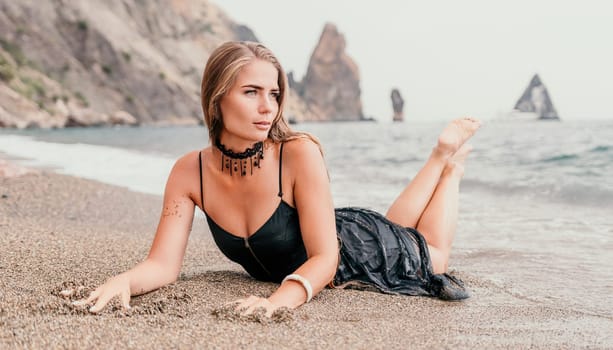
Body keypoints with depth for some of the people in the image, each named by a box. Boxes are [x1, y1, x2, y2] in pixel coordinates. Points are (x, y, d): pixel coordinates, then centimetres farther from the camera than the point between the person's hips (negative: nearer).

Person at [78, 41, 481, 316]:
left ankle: (447, 158, 48)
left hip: (358, 251, -4)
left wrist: (280, 300, -55)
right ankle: (439, 158, 53)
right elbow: (163, 264, -25)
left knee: (430, 259, 30)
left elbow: (325, 257, -36)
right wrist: (123, 280, -47)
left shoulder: (300, 153, -37)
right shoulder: (190, 172, -25)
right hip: (288, 273, 4)